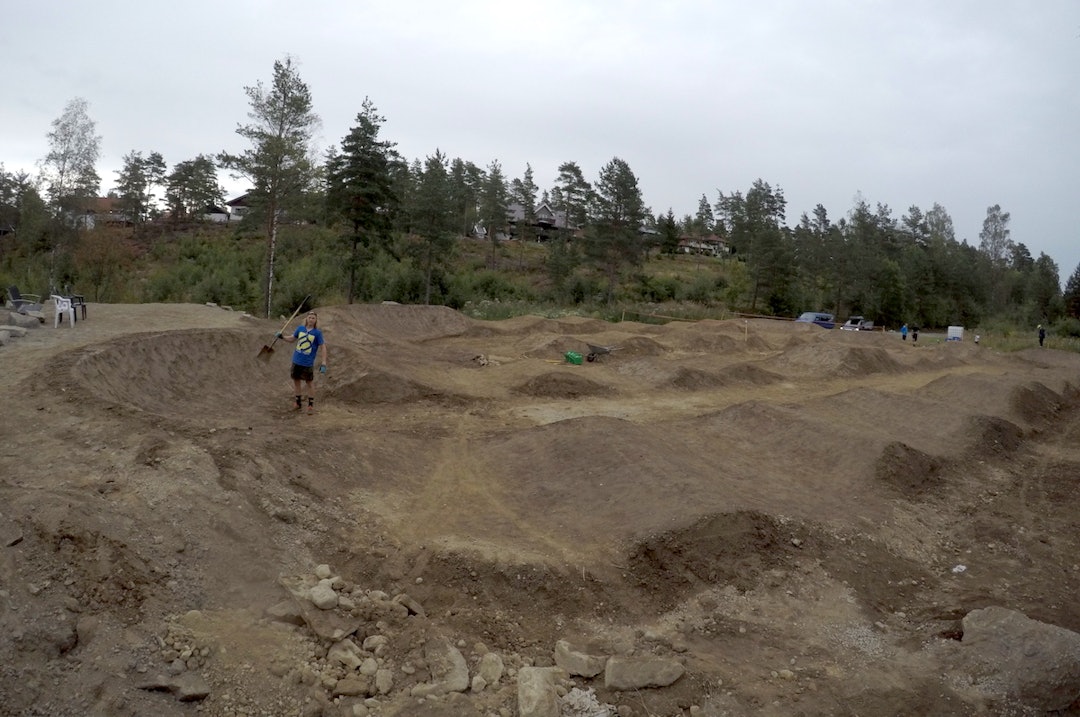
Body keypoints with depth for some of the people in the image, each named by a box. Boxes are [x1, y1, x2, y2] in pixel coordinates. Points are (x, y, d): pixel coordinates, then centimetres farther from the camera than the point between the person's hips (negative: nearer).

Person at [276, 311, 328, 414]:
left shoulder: (317, 333, -11)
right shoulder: (300, 329, 0)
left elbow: (323, 347, -10)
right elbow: (292, 339, 14)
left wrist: (323, 363, -16)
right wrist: (282, 337, -5)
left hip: (308, 363, -4)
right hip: (296, 361, 4)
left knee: (309, 382, 7)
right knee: (296, 381, 14)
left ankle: (311, 404, 19)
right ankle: (299, 402, 30)